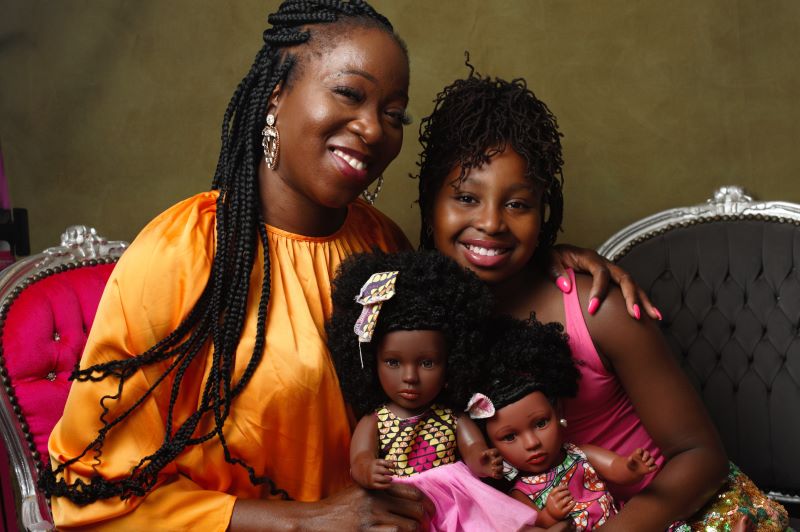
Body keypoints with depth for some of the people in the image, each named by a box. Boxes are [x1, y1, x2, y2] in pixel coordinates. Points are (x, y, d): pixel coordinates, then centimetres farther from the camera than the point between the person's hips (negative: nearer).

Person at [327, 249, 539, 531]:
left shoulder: (452, 417, 7)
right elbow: (360, 460, -12)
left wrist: (482, 462, -30)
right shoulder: (373, 423, 1)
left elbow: (473, 447, -4)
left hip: (454, 502, 1)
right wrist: (367, 471, -38)